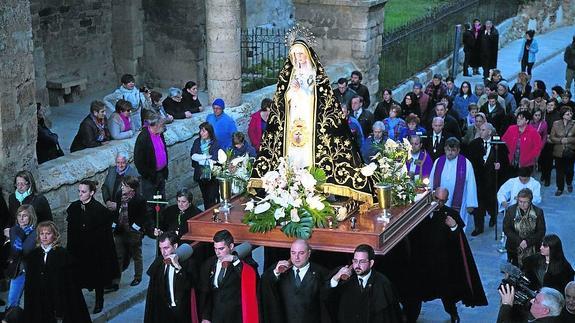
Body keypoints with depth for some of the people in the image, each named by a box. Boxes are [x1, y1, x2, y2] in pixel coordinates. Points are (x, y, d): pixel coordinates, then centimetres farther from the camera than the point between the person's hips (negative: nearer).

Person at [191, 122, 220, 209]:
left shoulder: (215, 143, -7)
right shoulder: (197, 142, 6)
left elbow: (214, 159, -15)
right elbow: (193, 155, -6)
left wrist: (199, 158, -8)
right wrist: (206, 157, -15)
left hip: (212, 175, -4)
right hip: (200, 175, 4)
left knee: (212, 198, -7)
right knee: (205, 197, 13)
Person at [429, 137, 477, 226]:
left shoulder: (466, 164, -5)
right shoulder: (438, 162, 4)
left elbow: (470, 185, -4)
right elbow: (431, 183, 10)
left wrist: (470, 204, -4)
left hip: (458, 205, -3)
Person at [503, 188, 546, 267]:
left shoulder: (538, 212, -3)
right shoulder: (510, 210, -2)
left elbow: (541, 232, -4)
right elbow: (506, 229, -5)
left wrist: (528, 242, -16)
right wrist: (519, 241, -15)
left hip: (533, 248, -1)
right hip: (514, 248, 1)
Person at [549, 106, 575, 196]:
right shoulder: (556, 124, -4)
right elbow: (551, 137, -3)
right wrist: (560, 140, -17)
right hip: (559, 151, 0)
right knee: (559, 171, 8)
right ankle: (560, 188, 23)